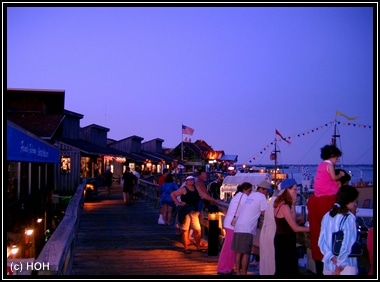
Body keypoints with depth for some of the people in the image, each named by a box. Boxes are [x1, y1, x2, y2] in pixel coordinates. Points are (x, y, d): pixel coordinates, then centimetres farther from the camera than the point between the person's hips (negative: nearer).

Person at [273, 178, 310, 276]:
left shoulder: (282, 204, 10)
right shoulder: (284, 206, -19)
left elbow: (291, 221, 7)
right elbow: (295, 228, -17)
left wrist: (293, 205, 3)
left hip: (283, 239, 10)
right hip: (285, 241, -10)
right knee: (286, 269, -3)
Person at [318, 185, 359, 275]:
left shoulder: (327, 216, 3)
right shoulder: (349, 218, -13)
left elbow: (321, 241, -1)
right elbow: (347, 245, -17)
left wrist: (332, 257, -7)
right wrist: (340, 266, -10)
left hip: (329, 265, 6)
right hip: (346, 266, -6)